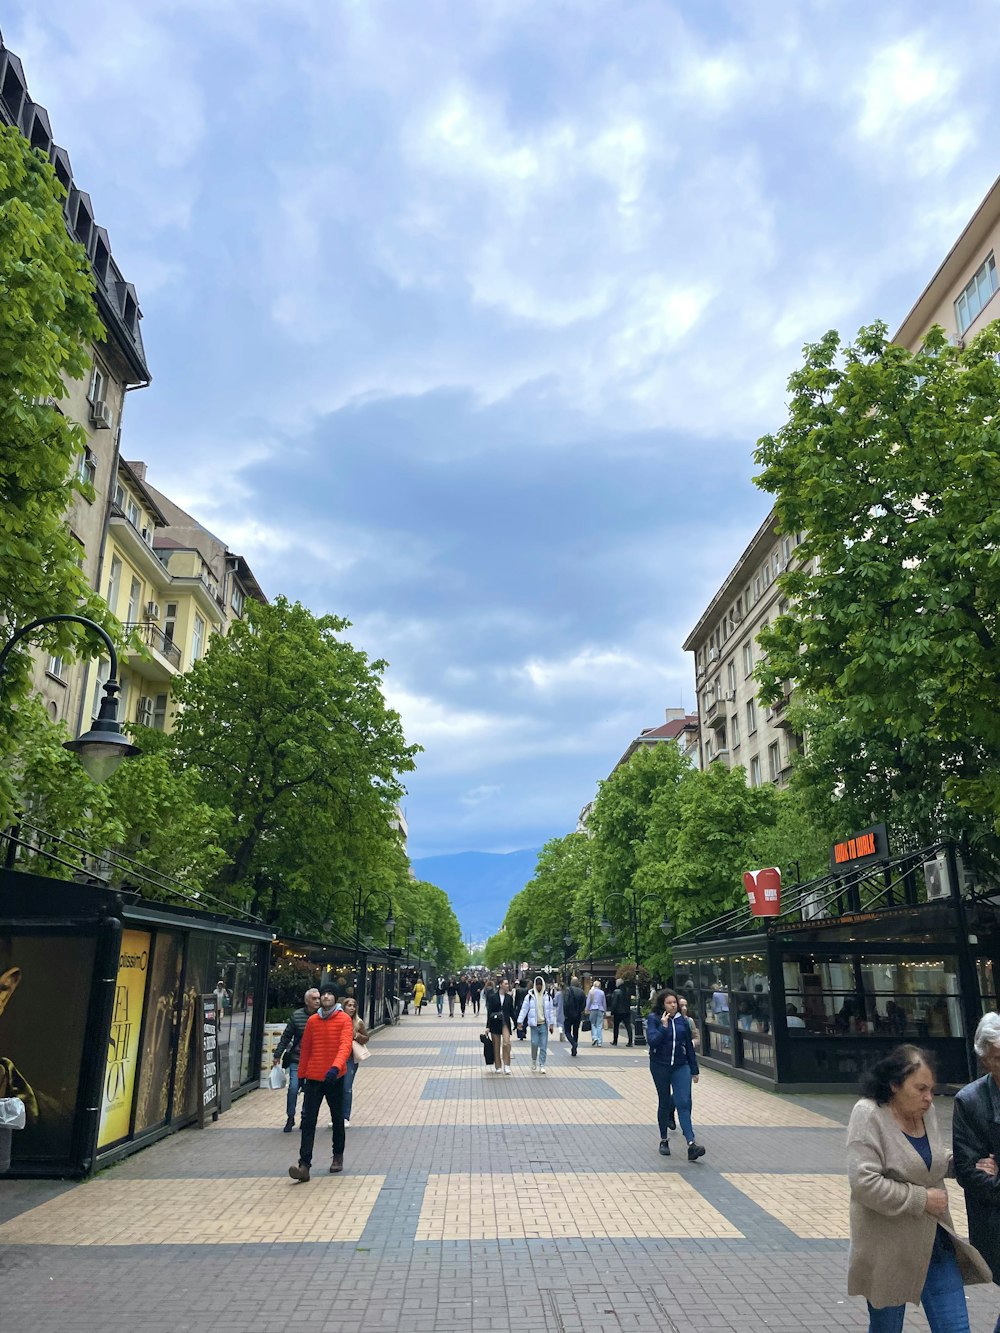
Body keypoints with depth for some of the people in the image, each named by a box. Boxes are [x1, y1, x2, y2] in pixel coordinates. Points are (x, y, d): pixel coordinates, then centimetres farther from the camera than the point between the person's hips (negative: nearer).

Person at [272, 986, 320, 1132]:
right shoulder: (296, 1015, -4)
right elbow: (286, 1036, 3)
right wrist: (278, 1054, 4)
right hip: (297, 1059, 0)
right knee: (293, 1088, -6)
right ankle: (290, 1118, 14)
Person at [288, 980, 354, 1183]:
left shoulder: (344, 1020, -8)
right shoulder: (312, 1021, 5)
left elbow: (345, 1046, -21)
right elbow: (305, 1049, 11)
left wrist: (336, 1067, -36)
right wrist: (301, 1075, 12)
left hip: (335, 1078, -2)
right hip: (313, 1078, 3)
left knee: (337, 1119, 14)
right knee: (308, 1121, -5)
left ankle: (338, 1156, 32)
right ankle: (304, 1165, -5)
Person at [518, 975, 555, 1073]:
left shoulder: (547, 996, 5)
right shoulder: (529, 996, -1)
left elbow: (551, 1011, 9)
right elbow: (524, 1009, -1)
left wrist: (551, 1024, 4)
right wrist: (520, 1021, -8)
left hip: (544, 1024, 1)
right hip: (534, 1024, -1)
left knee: (543, 1046, 1)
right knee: (534, 1044, -5)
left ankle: (541, 1065, 10)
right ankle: (534, 1061, 21)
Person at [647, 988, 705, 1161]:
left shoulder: (683, 1020, 3)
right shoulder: (653, 1019, -6)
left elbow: (689, 1046, 9)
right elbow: (652, 1041, -17)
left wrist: (694, 1070, 11)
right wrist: (663, 1026, -23)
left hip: (681, 1066, 2)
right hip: (660, 1066, -2)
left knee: (684, 1103, -9)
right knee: (664, 1103, 9)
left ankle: (691, 1143, -16)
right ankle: (664, 1140, 25)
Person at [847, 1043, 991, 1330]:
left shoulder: (925, 1110, 1)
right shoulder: (868, 1114, -19)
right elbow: (864, 1182, -25)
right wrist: (922, 1199, -18)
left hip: (934, 1241, 6)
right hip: (888, 1249, -5)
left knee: (956, 1326, 7)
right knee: (886, 1326, 12)